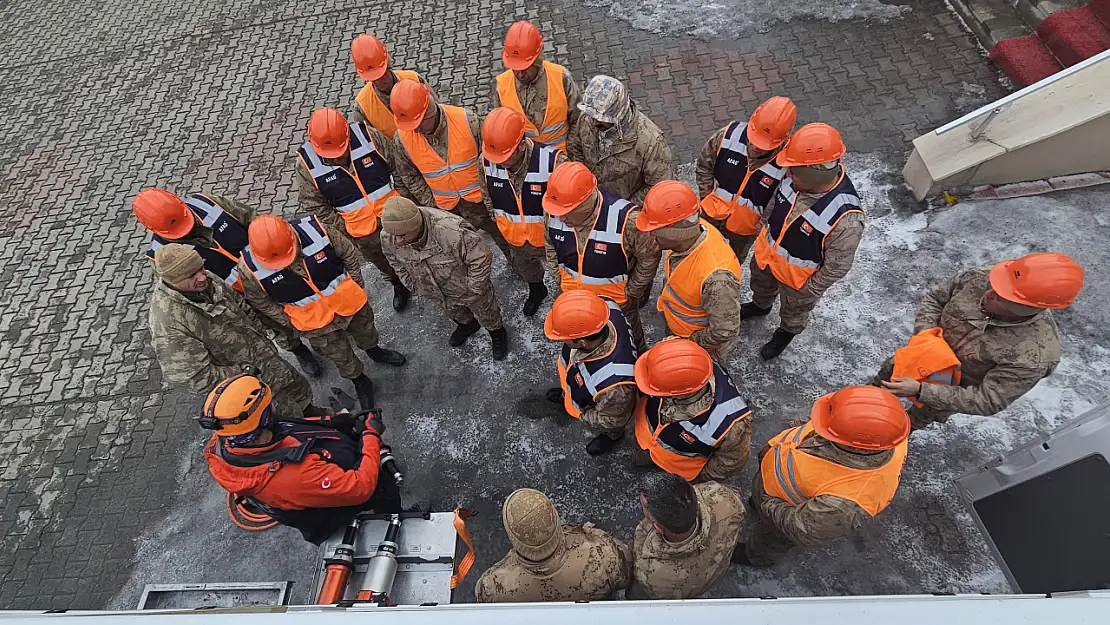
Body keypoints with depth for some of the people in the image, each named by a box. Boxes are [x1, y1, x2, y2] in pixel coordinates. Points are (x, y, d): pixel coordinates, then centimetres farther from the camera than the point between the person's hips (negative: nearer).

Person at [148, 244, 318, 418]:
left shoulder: (208, 279, -11)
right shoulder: (168, 325, -33)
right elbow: (197, 377, -30)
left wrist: (258, 336, 8)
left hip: (266, 356, 7)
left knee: (301, 389, 26)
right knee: (289, 413, 6)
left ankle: (308, 410, 56)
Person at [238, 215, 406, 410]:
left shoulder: (315, 231, -28)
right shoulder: (251, 268, -26)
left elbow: (349, 253, -10)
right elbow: (261, 302, -7)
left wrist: (356, 285, -3)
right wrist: (290, 322, -4)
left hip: (349, 301, 1)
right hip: (314, 322, -1)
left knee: (365, 330, 30)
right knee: (341, 356, 19)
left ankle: (374, 351, 63)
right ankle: (360, 383, 49)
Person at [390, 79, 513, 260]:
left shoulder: (467, 120, -23)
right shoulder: (402, 138, -15)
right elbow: (409, 176, 1)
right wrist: (430, 204, 0)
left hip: (481, 199, -2)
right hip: (446, 210, 2)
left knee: (506, 240, 16)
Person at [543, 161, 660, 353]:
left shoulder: (626, 219, -37)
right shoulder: (554, 212, -21)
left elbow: (650, 256, -20)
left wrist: (631, 292, -12)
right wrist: (559, 279, 5)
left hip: (617, 300, -3)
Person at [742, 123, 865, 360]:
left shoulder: (846, 219, -41)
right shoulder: (799, 177, -25)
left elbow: (837, 267, -25)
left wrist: (810, 290, -13)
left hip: (797, 276, -4)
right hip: (768, 252, 5)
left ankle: (786, 332, 61)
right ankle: (760, 306, 69)